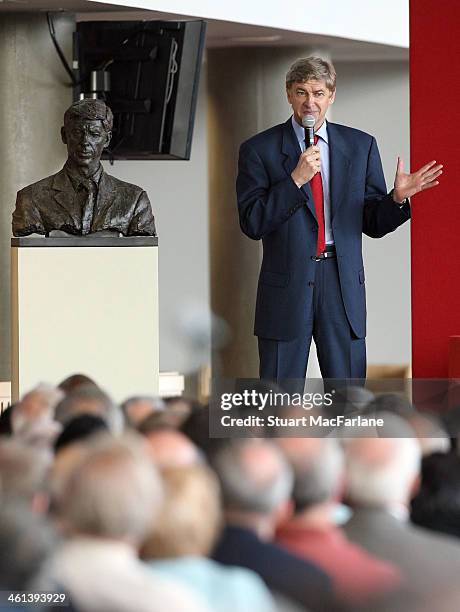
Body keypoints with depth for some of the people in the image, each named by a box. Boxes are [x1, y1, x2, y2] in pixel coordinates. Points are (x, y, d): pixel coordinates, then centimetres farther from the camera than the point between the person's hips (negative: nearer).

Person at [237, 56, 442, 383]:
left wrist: (398, 198, -12)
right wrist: (296, 179, -16)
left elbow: (374, 224, 8)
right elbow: (252, 223, -7)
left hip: (344, 284, 2)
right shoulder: (259, 149, 1)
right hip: (288, 283, -2)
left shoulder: (360, 146, 7)